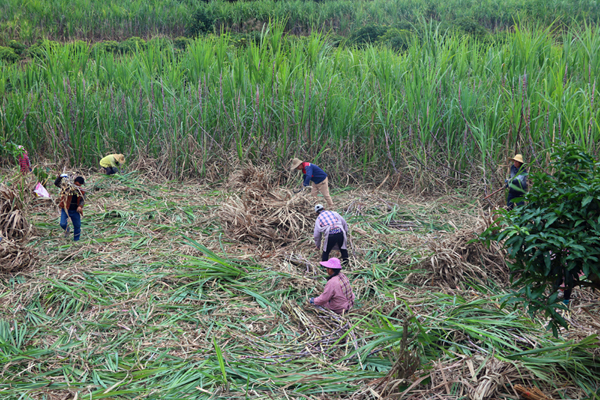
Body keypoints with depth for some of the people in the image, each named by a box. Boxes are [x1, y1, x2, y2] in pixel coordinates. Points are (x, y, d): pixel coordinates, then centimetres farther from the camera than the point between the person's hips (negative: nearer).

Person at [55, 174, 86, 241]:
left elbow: (82, 200, -12)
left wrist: (80, 206, -34)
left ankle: (76, 240, 27)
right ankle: (67, 230, 22)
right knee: (63, 224, -14)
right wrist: (60, 177, -26)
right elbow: (56, 183, -7)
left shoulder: (82, 192, 0)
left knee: (77, 226, 8)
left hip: (75, 211, 2)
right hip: (65, 209, -2)